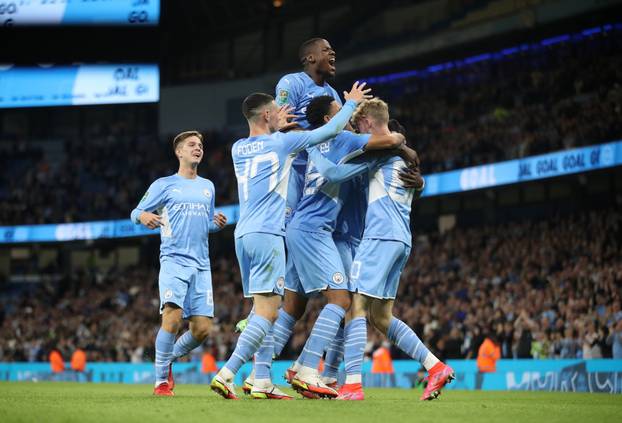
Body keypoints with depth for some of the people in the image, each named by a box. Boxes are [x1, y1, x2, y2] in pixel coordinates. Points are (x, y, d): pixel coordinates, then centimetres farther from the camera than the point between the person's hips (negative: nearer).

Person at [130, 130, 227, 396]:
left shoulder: (207, 187, 21)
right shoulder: (163, 185, 7)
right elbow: (136, 213, 5)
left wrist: (218, 224, 5)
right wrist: (144, 216, -19)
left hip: (201, 265, 5)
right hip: (174, 261, -5)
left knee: (202, 328, -4)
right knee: (173, 317, -23)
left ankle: (169, 358, 24)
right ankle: (161, 381, -12)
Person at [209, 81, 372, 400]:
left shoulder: (238, 149, 14)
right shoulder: (281, 142, -3)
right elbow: (330, 130, 5)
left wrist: (277, 126, 42)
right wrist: (352, 102, 19)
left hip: (243, 234, 8)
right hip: (267, 234, -8)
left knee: (263, 310, 11)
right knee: (267, 311, -11)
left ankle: (262, 382, 6)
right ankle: (225, 375, -23)